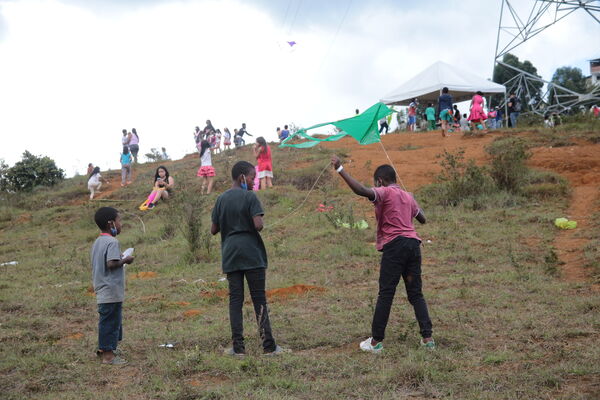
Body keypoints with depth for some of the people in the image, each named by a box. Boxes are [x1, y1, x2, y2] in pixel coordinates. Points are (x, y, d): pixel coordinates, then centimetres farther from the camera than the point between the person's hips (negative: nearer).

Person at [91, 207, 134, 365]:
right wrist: (125, 260, -13)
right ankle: (108, 355, 4)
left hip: (101, 290, 10)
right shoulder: (112, 242, -17)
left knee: (106, 320, 20)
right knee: (111, 321, -2)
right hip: (112, 291, -10)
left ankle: (103, 349, 30)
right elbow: (111, 263, -27)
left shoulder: (97, 242, 12)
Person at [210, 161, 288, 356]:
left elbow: (214, 230, 9)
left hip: (230, 257, 4)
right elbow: (258, 225, -18)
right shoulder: (250, 197, -7)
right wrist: (260, 224, 3)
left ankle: (238, 346, 4)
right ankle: (269, 345, 2)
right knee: (259, 299, 1)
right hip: (252, 255, -4)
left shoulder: (221, 199, 8)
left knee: (235, 299, 6)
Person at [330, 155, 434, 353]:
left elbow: (362, 190, -20)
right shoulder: (408, 196, 21)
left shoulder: (384, 192, 0)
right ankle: (427, 338, 6)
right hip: (413, 243, 6)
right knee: (416, 293, 11)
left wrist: (340, 169, -17)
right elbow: (422, 219, 33)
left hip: (394, 245, -6)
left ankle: (376, 341, 1)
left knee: (386, 294, -4)